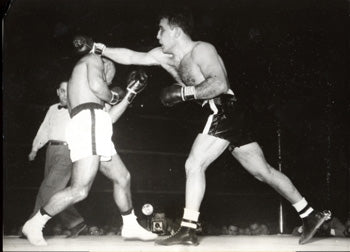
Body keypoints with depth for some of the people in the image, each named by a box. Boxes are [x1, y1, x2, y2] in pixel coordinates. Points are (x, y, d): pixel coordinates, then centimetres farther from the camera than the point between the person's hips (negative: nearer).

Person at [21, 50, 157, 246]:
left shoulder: (80, 82, 35)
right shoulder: (94, 59, 11)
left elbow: (110, 117, 31)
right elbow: (97, 85, -12)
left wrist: (131, 93, 35)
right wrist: (113, 97, 9)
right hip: (88, 123, -10)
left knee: (123, 178, 17)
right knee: (80, 190, -18)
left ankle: (131, 227, 24)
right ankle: (34, 225, -11)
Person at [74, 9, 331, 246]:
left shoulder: (201, 50, -9)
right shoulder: (165, 56, 16)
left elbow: (219, 84, -22)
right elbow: (130, 57, 17)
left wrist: (183, 93, -22)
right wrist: (96, 47, 12)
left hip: (225, 110, -9)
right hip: (221, 116, 9)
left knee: (194, 165, -13)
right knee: (263, 170, 10)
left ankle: (188, 230, -12)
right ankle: (310, 215, 14)